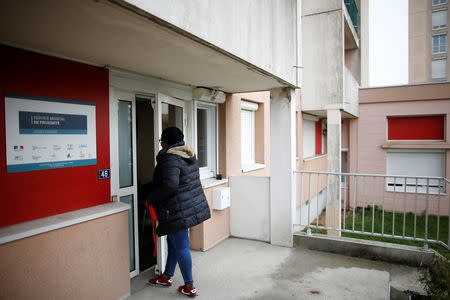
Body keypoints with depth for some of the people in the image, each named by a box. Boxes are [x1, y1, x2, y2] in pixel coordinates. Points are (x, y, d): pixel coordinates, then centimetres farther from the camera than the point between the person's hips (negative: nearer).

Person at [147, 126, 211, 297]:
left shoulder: (170, 159, -20)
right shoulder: (189, 155, 9)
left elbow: (170, 185, -31)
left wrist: (151, 199, -15)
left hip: (178, 211, -10)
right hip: (194, 205, 10)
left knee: (181, 247, 4)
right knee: (172, 241, 22)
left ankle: (189, 287, 18)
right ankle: (167, 276, 38)